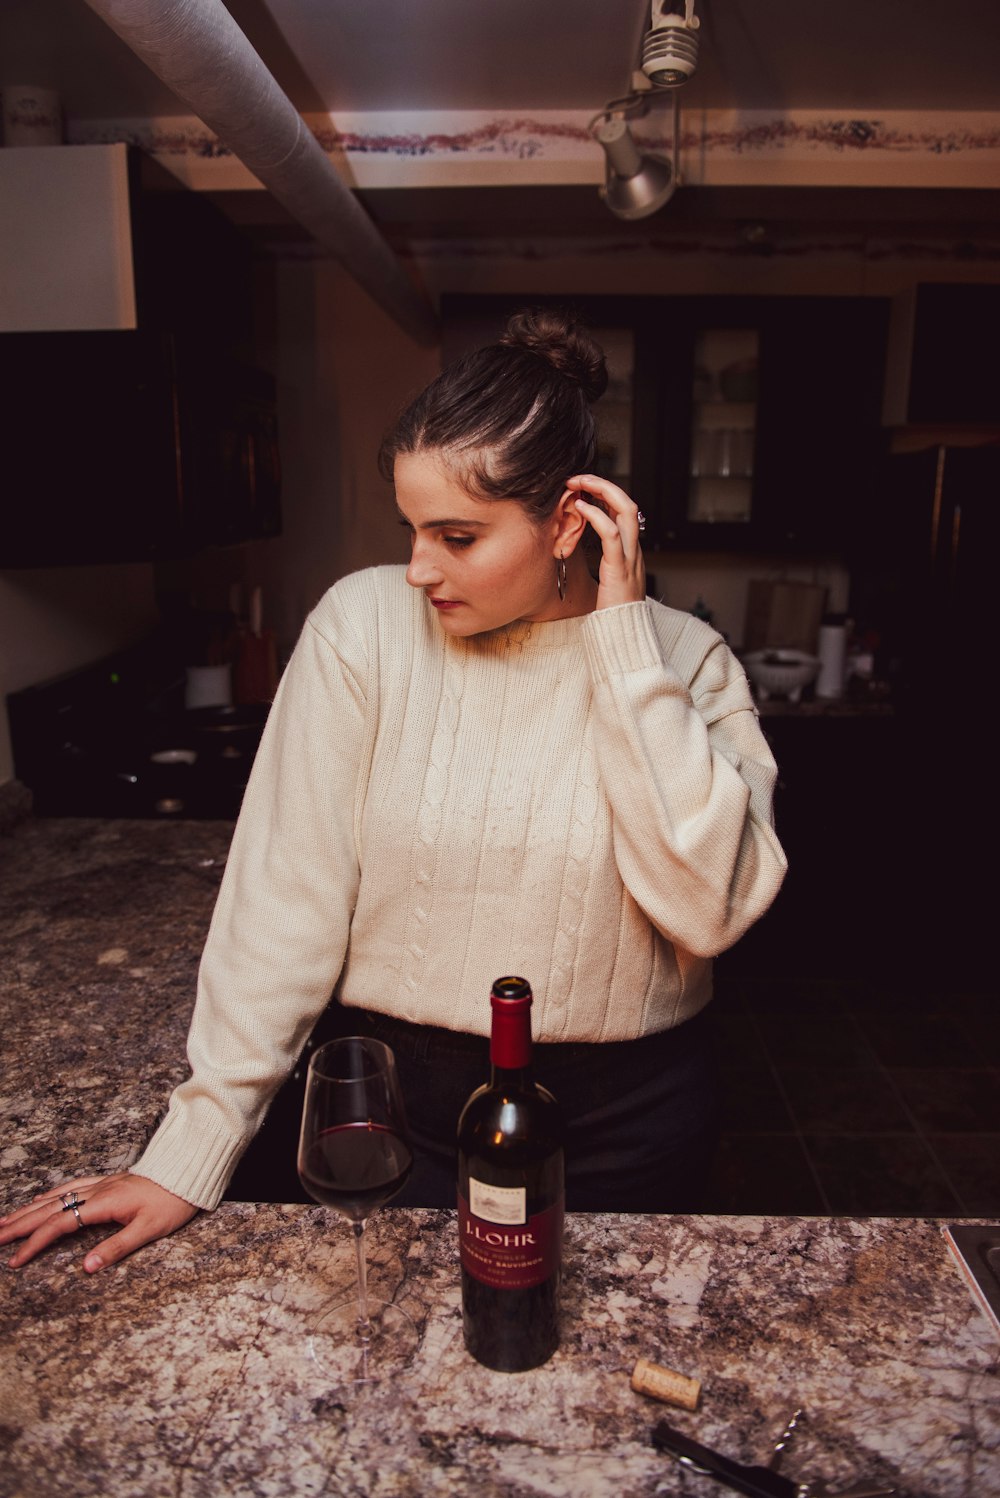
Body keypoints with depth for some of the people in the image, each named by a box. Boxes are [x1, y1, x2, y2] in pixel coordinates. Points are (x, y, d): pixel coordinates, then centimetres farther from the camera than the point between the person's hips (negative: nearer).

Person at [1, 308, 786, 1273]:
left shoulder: (684, 658, -10)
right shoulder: (365, 625, -11)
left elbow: (708, 907, -22)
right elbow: (289, 897, -11)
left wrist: (623, 642, -23)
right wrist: (191, 1153, -11)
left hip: (624, 1113, 1)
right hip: (403, 1094, 0)